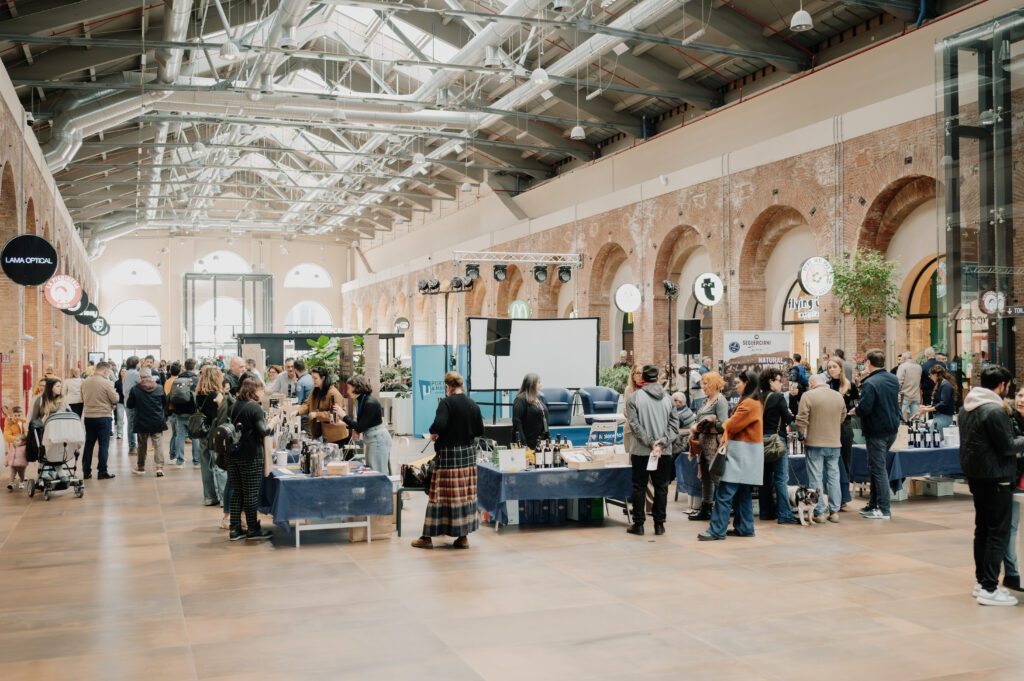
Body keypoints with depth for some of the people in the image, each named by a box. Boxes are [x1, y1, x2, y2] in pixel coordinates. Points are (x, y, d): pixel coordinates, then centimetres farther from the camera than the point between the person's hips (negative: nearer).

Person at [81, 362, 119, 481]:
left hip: (88, 416, 5)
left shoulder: (85, 382, 3)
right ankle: (102, 472, 0)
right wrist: (111, 404, 10)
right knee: (104, 444, 1)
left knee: (89, 444, 13)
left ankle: (86, 471, 17)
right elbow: (115, 399, -12)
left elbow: (83, 399, 13)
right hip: (103, 416, -5)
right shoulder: (106, 383, -15)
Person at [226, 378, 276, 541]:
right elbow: (262, 431, -21)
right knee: (251, 493, 3)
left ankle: (235, 530, 13)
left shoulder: (235, 406, 10)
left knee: (236, 492, 12)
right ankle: (253, 529, 12)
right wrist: (270, 426, -1)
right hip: (250, 456, -7)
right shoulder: (255, 408, -12)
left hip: (233, 455, 7)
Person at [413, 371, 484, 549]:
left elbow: (439, 424, -24)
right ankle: (463, 536, 12)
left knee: (442, 494, -2)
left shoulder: (446, 402, -11)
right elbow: (480, 431, 9)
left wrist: (433, 433, -5)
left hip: (448, 454, -5)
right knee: (466, 493, 8)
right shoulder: (473, 405, 6)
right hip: (468, 453, 5)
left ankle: (428, 537, 7)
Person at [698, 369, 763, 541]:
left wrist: (723, 425, 5)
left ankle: (717, 531, -9)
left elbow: (731, 426, -15)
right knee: (742, 493, 13)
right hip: (745, 454, 10)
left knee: (724, 494, -10)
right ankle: (744, 528, 17)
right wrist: (727, 437, -4)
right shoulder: (754, 402, 17)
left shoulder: (748, 404, -16)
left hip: (741, 454, -10)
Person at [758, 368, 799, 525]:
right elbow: (788, 419, -9)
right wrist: (790, 415, 10)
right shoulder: (778, 397, -11)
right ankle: (784, 515, -7)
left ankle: (765, 512, 17)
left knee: (765, 477, 12)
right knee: (781, 479, -6)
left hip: (761, 440, 7)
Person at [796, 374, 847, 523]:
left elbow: (801, 420, -13)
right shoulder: (839, 396, 5)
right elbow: (843, 417, 14)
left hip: (815, 443, -4)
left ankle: (819, 513, 2)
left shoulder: (808, 395, -11)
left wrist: (802, 434, 4)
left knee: (815, 478, 2)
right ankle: (834, 512, 12)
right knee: (833, 477, 11)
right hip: (835, 443, 4)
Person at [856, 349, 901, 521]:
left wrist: (856, 409, -5)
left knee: (878, 469, -2)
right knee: (876, 466, 18)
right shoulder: (893, 380, 7)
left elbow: (863, 408, -24)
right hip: (892, 429, 8)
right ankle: (873, 505, 25)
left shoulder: (870, 383, -21)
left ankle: (884, 510, 1)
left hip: (876, 432, -8)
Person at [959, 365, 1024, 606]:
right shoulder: (995, 411, -20)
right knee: (999, 533, -3)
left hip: (975, 475, 9)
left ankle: (981, 581, 22)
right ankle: (989, 588, -4)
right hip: (996, 478, -9)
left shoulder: (966, 408, 8)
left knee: (983, 529, 16)